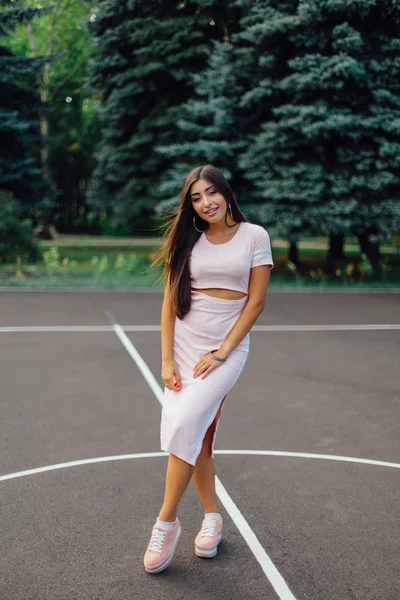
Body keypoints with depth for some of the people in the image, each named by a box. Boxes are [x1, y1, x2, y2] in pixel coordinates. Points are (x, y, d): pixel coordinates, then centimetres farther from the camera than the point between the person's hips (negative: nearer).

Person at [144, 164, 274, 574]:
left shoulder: (254, 236, -2)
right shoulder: (188, 241, 6)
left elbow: (256, 301, -5)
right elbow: (170, 302, 3)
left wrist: (222, 353, -11)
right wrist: (166, 359, -5)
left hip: (227, 347, -3)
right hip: (183, 345, 4)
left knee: (185, 424, -19)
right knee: (198, 436, 6)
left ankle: (167, 520, -3)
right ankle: (212, 516, 25)